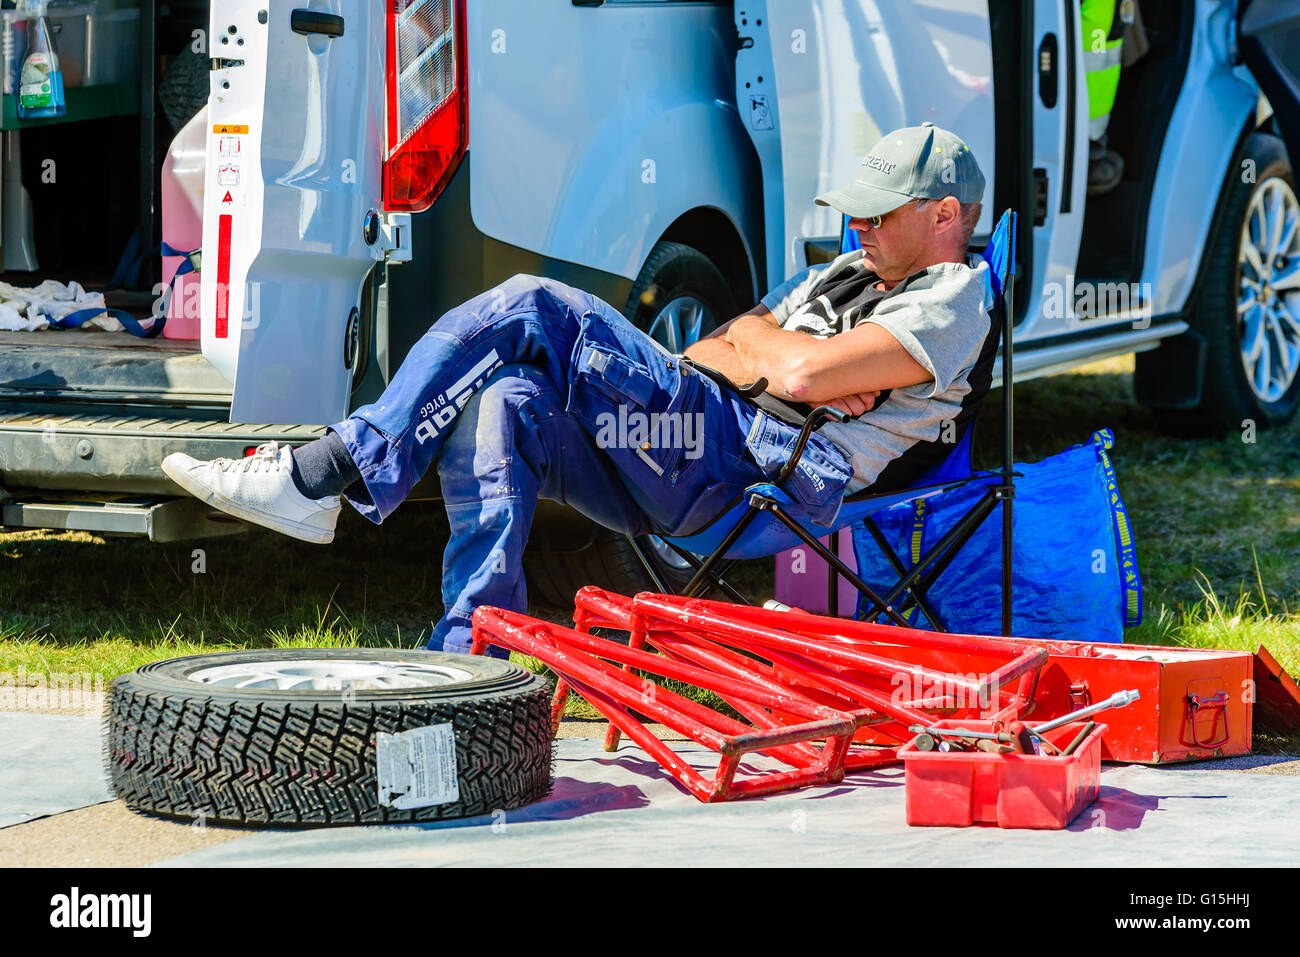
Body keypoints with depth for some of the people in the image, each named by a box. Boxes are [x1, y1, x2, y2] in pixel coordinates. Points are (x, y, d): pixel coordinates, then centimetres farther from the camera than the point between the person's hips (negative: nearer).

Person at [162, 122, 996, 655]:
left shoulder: (950, 302, 2)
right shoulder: (849, 275, 32)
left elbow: (806, 372, -13)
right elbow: (714, 350, 21)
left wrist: (749, 336, 8)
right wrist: (794, 369, 1)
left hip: (756, 467, -9)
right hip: (680, 467, 9)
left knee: (531, 310, -19)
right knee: (499, 405, -21)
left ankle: (330, 475, -21)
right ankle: (466, 667, -27)